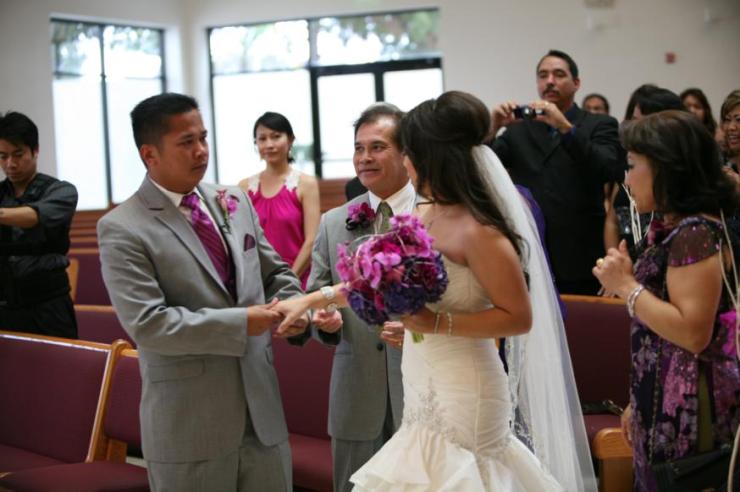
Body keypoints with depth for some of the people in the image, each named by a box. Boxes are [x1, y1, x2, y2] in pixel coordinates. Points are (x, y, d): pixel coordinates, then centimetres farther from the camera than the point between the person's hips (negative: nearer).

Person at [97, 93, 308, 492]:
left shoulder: (235, 202, 8)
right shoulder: (122, 229, -11)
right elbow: (146, 323, -19)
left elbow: (275, 273, 15)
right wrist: (239, 323, -19)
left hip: (262, 406, 5)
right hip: (189, 424, -5)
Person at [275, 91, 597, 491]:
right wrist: (313, 299, 14)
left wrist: (437, 323, -22)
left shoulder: (478, 231, -18)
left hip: (463, 398, -7)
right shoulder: (423, 216, 6)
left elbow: (519, 317, -18)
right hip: (425, 395, 8)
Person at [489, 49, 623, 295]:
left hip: (579, 261, -2)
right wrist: (492, 127, -13)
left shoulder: (600, 125, 4)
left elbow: (610, 171, -15)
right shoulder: (518, 130, 13)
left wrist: (565, 126, -23)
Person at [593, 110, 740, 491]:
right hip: (664, 403, 9)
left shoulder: (697, 234, -17)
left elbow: (692, 333, -24)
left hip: (688, 411, -9)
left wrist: (626, 286, -19)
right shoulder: (671, 229, 12)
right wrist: (639, 402, 21)